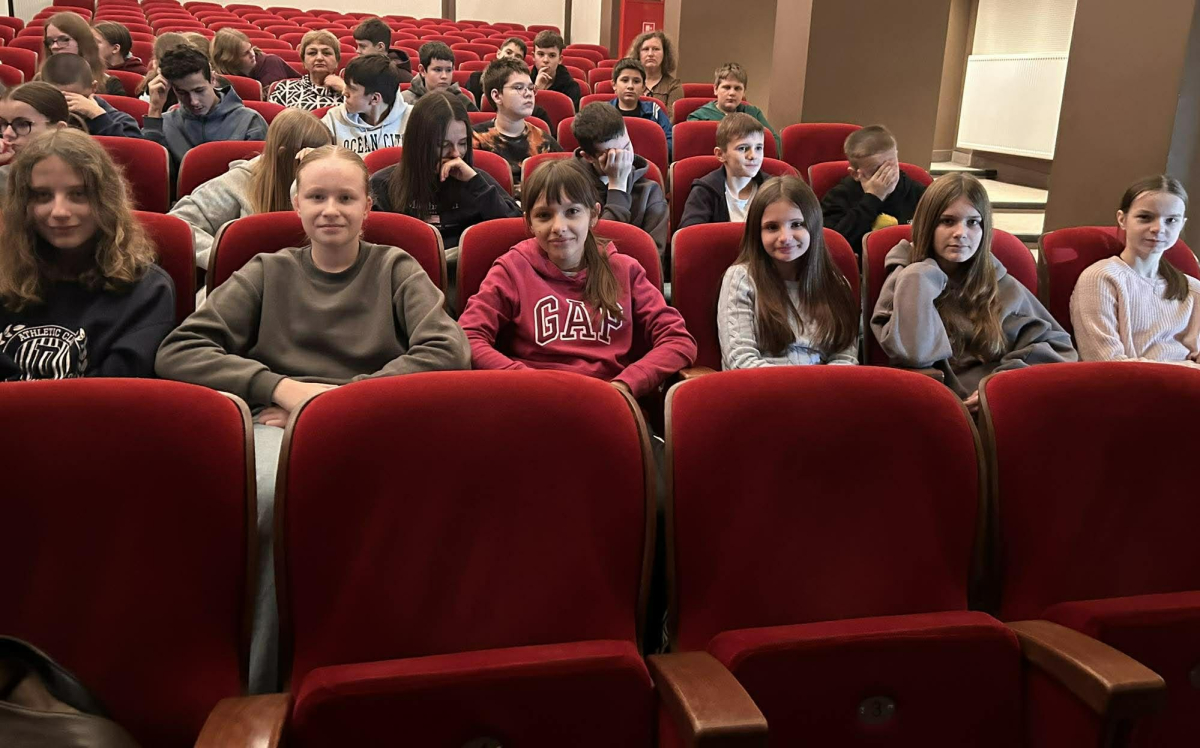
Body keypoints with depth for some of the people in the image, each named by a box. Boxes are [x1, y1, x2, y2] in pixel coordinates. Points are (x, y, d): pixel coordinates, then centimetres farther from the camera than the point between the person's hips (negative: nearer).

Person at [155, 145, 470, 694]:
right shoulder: (268, 273, 22)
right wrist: (282, 387, -6)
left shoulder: (396, 269, 19)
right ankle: (260, 685, -20)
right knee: (277, 494, -38)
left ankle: (256, 687, -22)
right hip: (277, 424, 1)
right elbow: (176, 351, 10)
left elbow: (449, 351, 1)